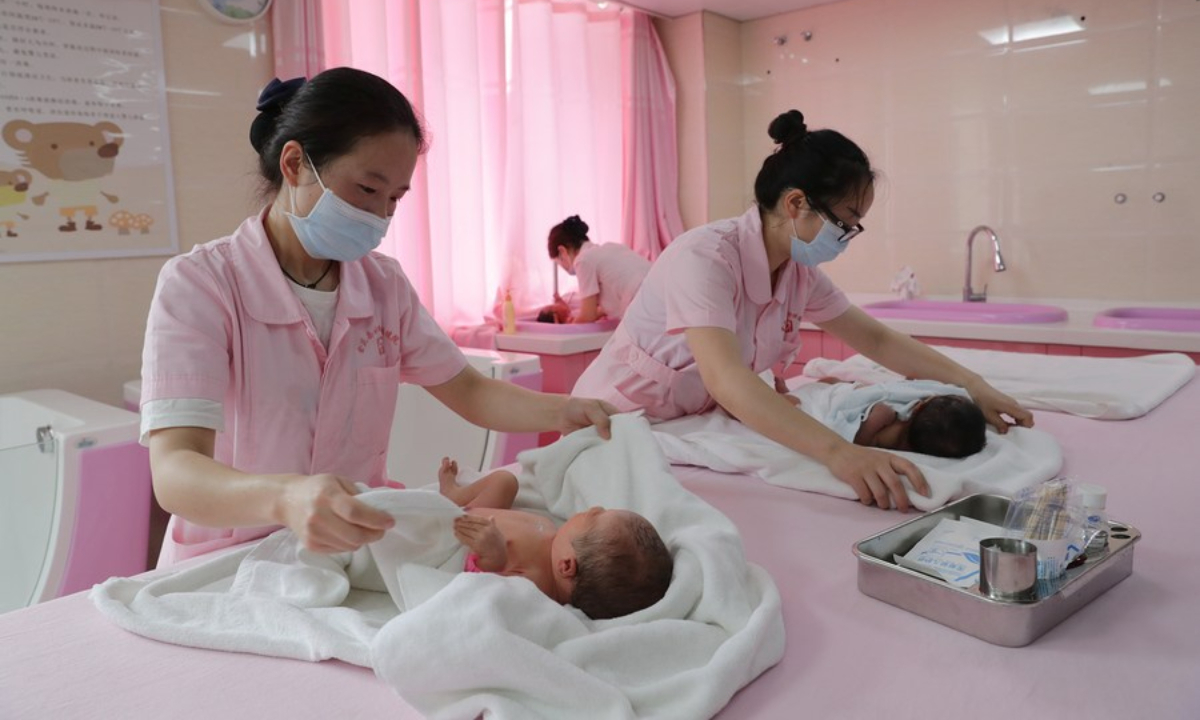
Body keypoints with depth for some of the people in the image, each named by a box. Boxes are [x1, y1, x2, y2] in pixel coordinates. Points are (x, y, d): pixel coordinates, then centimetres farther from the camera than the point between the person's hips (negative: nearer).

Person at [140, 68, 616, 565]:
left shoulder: (385, 285, 2)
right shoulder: (197, 283, -15)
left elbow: (469, 393, 6)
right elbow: (173, 473, -25)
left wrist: (561, 412, -14)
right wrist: (284, 498, -47)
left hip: (350, 555, 3)